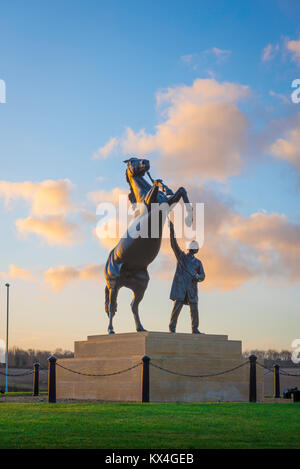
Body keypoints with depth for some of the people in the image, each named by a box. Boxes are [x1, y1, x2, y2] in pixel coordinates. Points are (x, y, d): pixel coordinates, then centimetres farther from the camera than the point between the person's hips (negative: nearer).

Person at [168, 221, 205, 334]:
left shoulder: (198, 262, 17)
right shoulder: (181, 255, 9)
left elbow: (203, 276, 16)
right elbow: (174, 244, -2)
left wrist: (198, 277, -11)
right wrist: (172, 230, -13)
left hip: (191, 288, 3)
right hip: (180, 286, -3)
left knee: (194, 309, 0)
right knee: (177, 306, -10)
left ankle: (195, 329, 11)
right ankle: (172, 328, -3)